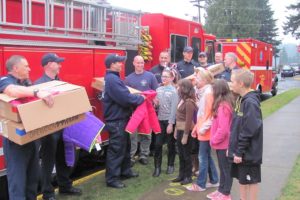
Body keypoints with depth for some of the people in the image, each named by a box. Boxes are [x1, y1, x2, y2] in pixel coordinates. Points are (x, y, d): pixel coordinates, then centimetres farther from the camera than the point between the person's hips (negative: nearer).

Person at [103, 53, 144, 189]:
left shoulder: (113, 77, 13)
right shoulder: (112, 79, -22)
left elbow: (123, 95, 15)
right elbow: (125, 98, -26)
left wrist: (137, 96, 3)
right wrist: (140, 99, -11)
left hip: (120, 119, 11)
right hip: (116, 121, -11)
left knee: (125, 146, 21)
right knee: (116, 149, -4)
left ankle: (125, 171, 35)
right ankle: (112, 179, 4)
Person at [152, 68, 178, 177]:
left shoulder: (173, 91, -7)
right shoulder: (158, 89, 8)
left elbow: (174, 108, -11)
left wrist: (171, 123, -15)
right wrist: (155, 103, -9)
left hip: (169, 120, -4)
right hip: (160, 120, 4)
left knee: (170, 144, 8)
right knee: (157, 144, 1)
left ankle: (170, 165, 22)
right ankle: (157, 167, 7)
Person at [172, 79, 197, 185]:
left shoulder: (189, 102, -18)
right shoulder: (182, 100, 8)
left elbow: (189, 120, -19)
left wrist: (185, 135, -18)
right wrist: (176, 130, 13)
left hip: (186, 130, -8)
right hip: (180, 129, 8)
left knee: (186, 154, 4)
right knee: (181, 154, 15)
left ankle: (188, 176, 16)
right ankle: (181, 175, 26)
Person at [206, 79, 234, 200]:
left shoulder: (222, 106, -22)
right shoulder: (225, 104, 7)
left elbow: (223, 129, -25)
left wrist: (213, 140, -13)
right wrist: (215, 139, 12)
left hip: (223, 144, -9)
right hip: (222, 143, 9)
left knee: (226, 168, 3)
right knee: (223, 168, 18)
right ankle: (221, 190, 29)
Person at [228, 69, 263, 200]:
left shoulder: (251, 102, -21)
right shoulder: (241, 99, 8)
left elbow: (249, 131, -23)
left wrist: (239, 152, -20)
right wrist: (232, 147, 13)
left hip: (249, 153, -9)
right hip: (239, 151, 9)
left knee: (252, 180, 5)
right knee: (242, 179, 18)